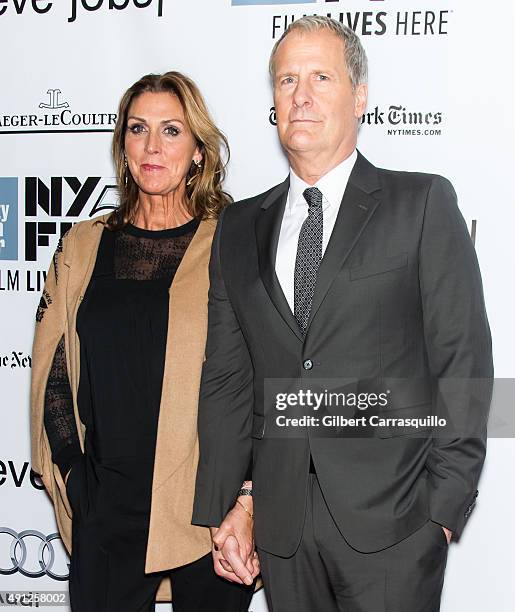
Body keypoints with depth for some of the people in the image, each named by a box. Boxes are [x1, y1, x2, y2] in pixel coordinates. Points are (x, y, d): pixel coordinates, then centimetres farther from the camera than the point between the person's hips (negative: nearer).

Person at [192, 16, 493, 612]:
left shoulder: (423, 203, -1)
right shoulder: (239, 227, 10)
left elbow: (463, 361, -4)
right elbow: (225, 376, 9)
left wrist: (445, 504, -9)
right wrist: (219, 508, 5)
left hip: (389, 519, -3)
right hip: (280, 524, 3)